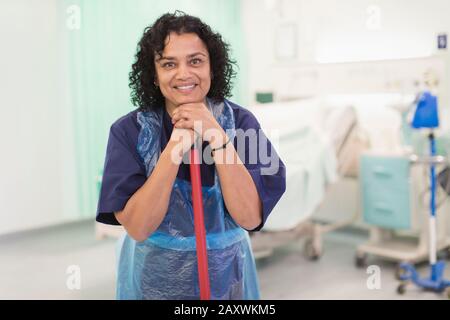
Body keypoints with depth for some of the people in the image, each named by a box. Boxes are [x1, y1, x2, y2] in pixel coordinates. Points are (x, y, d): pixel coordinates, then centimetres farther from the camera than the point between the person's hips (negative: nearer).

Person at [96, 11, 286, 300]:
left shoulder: (240, 121, -11)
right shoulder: (129, 131, -13)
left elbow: (251, 218, -18)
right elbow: (137, 227, -19)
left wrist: (217, 136, -26)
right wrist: (175, 146, -28)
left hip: (226, 275, 1)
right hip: (153, 279, -1)